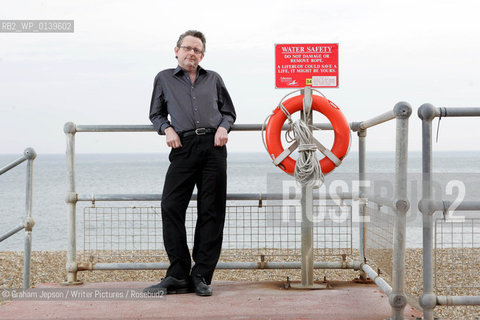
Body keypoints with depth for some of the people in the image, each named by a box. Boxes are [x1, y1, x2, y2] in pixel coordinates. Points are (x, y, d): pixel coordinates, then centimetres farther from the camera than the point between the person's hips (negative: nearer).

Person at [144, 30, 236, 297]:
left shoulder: (213, 79, 19)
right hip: (184, 147, -1)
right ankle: (178, 276, -6)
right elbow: (156, 114, 21)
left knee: (211, 212, -3)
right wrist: (167, 129, 1)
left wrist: (223, 127, 1)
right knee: (170, 206, -13)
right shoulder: (164, 79, 16)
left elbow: (229, 112, 23)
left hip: (213, 147, 1)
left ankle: (201, 276, 2)